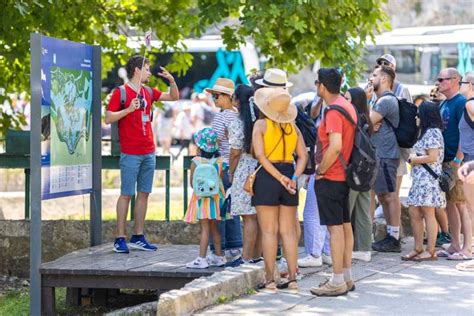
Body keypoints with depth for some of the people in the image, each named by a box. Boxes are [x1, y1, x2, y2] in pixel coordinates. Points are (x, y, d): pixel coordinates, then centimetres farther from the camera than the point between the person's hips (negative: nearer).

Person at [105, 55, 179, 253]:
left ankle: (138, 237, 12)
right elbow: (108, 118, -9)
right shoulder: (121, 92, -5)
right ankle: (120, 239, -2)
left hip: (148, 153, 7)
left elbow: (174, 97, 22)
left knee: (143, 193, 7)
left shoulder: (149, 92, 13)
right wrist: (129, 109, -20)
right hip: (130, 153, -7)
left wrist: (171, 81, 4)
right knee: (126, 194, -5)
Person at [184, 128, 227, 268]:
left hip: (201, 198, -4)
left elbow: (192, 183, -5)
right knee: (214, 228, 15)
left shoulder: (195, 162, -10)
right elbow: (221, 179, 5)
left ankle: (202, 259, -9)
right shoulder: (219, 161, 1)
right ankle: (219, 257, 19)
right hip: (216, 197, 4)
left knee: (205, 228, -6)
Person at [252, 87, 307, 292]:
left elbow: (260, 155, -16)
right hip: (288, 175, 4)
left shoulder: (261, 124, -5)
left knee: (269, 231, -1)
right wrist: (294, 178, -7)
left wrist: (281, 178, -16)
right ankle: (292, 278, 7)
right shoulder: (292, 126, 9)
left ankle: (270, 279, -1)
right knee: (288, 231, 8)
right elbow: (303, 156, 2)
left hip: (267, 176, -4)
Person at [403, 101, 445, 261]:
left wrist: (413, 159, -7)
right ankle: (418, 249, 14)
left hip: (429, 180, -10)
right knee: (414, 213, 9)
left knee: (428, 214, -6)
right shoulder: (426, 132, 20)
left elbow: (432, 157, -18)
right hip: (420, 180, 10)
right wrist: (414, 158, 5)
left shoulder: (433, 133, -12)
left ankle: (431, 251, -2)